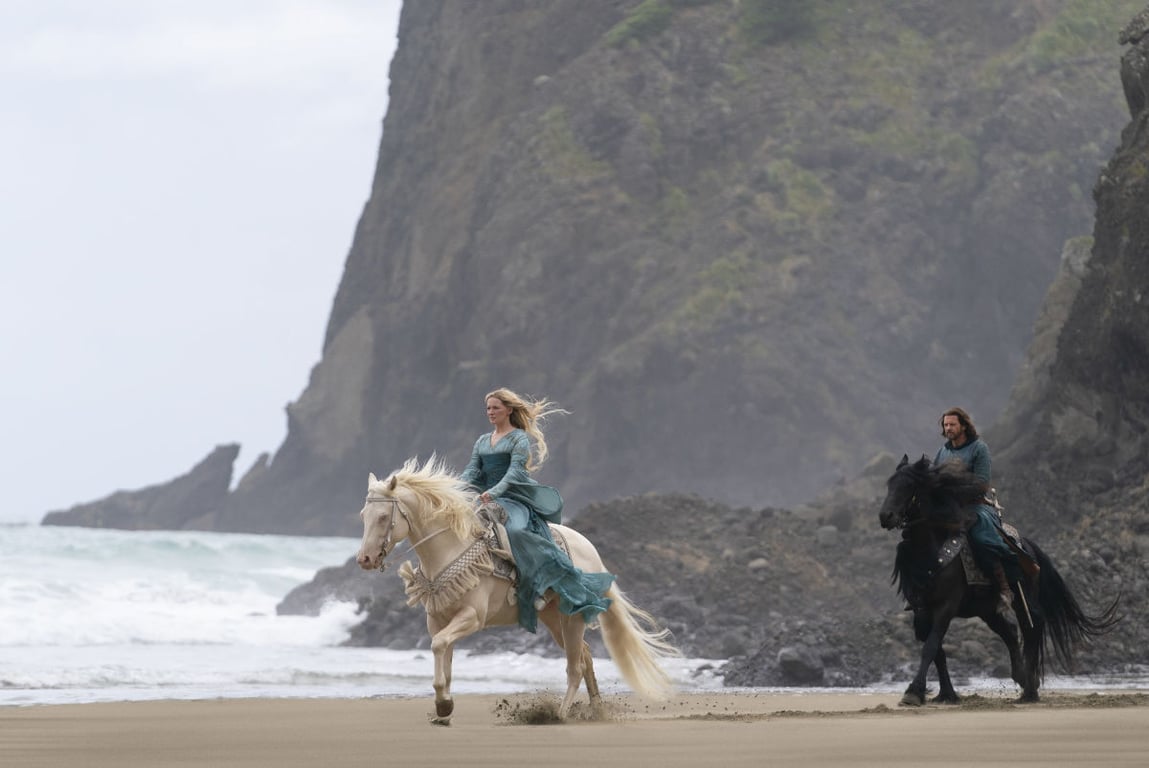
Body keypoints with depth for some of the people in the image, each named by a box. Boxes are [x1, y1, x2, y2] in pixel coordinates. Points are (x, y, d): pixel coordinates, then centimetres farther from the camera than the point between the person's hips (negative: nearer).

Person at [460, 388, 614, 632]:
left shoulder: (520, 438, 2)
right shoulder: (482, 441, 22)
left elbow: (515, 470, -12)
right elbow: (472, 470, 12)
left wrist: (494, 492, -29)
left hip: (515, 499, -7)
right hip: (487, 500, 7)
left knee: (515, 532, -35)